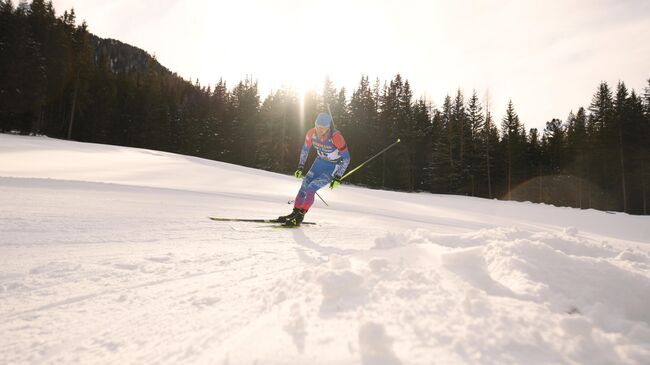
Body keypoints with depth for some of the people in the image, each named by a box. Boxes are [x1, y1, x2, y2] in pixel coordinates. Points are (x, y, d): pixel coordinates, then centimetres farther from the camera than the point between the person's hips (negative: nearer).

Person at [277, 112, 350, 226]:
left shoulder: (336, 137, -30)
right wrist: (300, 167, 4)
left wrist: (338, 178, -19)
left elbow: (346, 158, -20)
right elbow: (305, 149, 4)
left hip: (333, 167, -5)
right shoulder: (311, 133, -16)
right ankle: (295, 212, 18)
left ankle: (300, 217, -3)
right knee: (304, 186, 0)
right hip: (320, 161, 5)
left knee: (311, 188, -16)